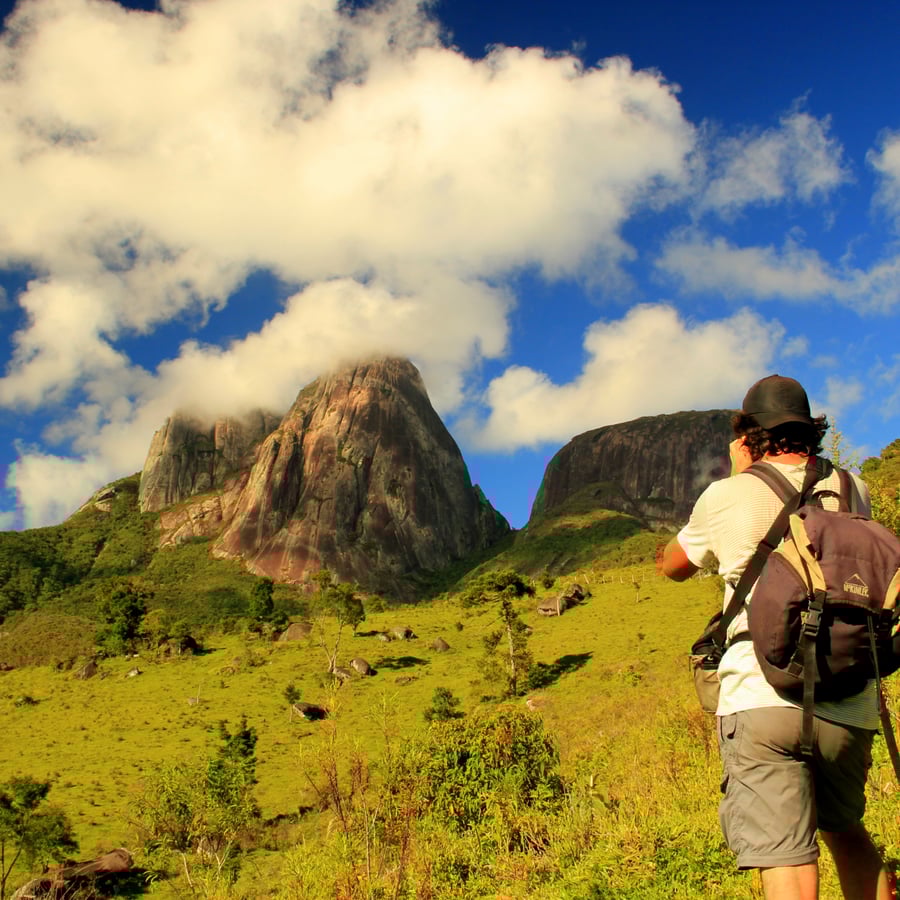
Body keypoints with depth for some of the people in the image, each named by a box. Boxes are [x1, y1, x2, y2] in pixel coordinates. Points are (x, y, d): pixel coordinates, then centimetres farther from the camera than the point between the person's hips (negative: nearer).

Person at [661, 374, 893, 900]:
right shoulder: (853, 491, 9)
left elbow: (673, 566, 21)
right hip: (848, 705, 4)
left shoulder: (726, 496, 2)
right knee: (844, 827, 28)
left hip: (760, 699, -4)